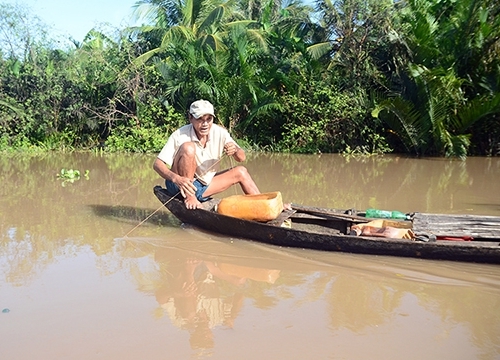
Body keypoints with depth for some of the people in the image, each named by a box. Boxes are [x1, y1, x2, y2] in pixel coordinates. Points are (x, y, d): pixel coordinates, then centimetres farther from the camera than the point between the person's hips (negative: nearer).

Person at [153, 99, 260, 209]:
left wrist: (235, 150, -29)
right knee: (188, 147, -29)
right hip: (179, 187, -6)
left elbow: (242, 158, -4)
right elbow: (157, 164, -24)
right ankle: (189, 197, -22)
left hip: (204, 186, 6)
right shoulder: (180, 136, -20)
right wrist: (176, 179, -43)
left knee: (241, 171, 4)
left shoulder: (220, 133, -7)